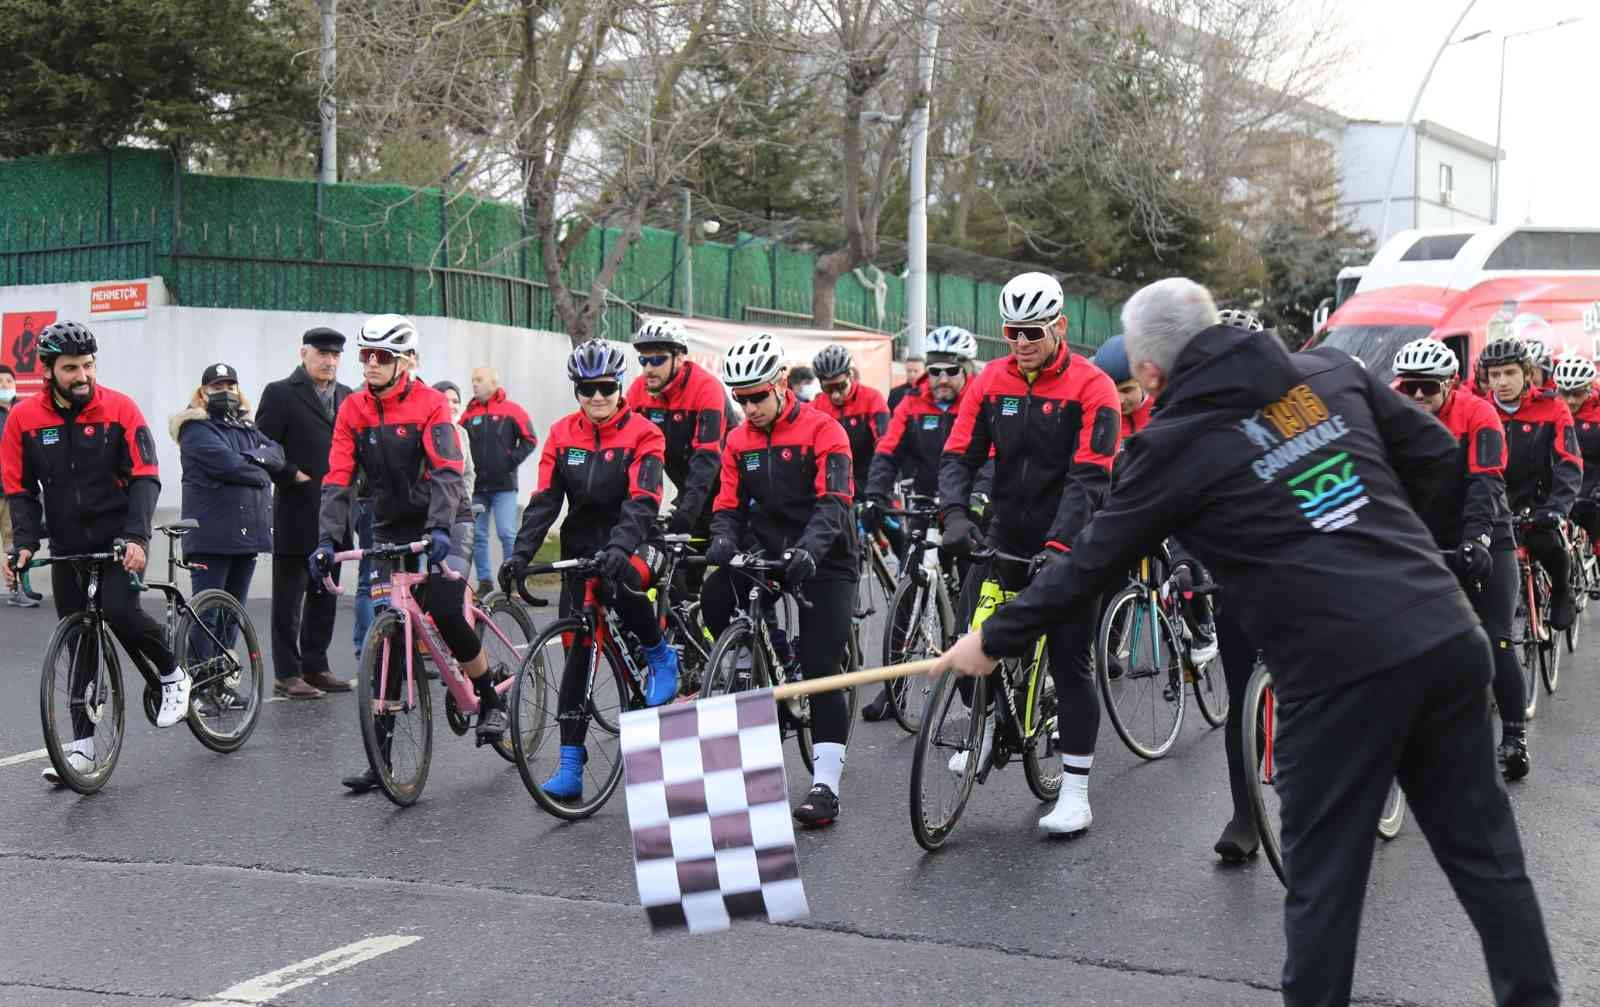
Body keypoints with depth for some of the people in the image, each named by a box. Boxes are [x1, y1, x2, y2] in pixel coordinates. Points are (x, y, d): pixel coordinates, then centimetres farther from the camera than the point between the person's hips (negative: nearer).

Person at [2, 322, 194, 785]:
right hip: (67, 544, 3)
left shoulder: (118, 409, -9)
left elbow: (145, 477, -12)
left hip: (119, 537, -3)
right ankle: (82, 745, 12)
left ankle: (172, 675, 4)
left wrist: (136, 536, -24)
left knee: (119, 611, -24)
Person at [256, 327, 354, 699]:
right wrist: (292, 476, -12)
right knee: (289, 597, 0)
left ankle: (316, 667, 20)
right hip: (296, 514, -6)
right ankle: (287, 674, 4)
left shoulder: (346, 397, 15)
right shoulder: (280, 394, -4)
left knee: (325, 597, 11)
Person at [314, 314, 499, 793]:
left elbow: (447, 470, -25)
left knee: (445, 612, -23)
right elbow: (337, 481, -6)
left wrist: (439, 529, -40)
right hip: (391, 530, 4)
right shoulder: (352, 410, 0)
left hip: (442, 524, -4)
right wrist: (327, 540, -19)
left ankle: (490, 697, 4)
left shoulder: (430, 403, -13)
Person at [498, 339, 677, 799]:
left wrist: (618, 547, -38)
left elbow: (642, 500, -22)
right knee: (577, 650, 0)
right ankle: (570, 764, 4)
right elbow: (544, 499, -3)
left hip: (631, 545, -4)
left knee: (623, 582, -38)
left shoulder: (642, 434, -9)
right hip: (581, 547, 4)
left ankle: (660, 655, -7)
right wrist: (520, 553, -16)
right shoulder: (562, 434, 2)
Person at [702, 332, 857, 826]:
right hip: (765, 552, 5)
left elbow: (834, 500, -20)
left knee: (820, 670, -11)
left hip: (822, 561, -5)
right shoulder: (738, 440, 6)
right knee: (714, 600, -24)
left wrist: (808, 548, -37)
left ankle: (825, 785, -7)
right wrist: (723, 540, -17)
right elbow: (729, 505, 6)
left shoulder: (822, 430, -10)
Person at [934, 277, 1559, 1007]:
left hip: (1340, 673, -5)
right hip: (1449, 640, 5)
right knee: (1484, 851, 15)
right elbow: (1435, 454, 14)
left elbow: (1087, 567, 5)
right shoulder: (1331, 371, 10)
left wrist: (992, 642, 17)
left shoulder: (1175, 448, -3)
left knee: (1324, 879, 8)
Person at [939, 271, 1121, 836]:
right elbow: (958, 455, -5)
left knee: (1071, 665, -2)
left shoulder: (1091, 387, -12)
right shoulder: (991, 382, 1)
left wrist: (1060, 544, -31)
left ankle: (1075, 794, 6)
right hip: (1006, 534, 4)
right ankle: (988, 725, 29)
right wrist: (955, 514, -24)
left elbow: (1089, 476, -19)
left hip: (1067, 543, -4)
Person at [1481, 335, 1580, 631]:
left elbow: (1569, 465, -15)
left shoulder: (1551, 409, -8)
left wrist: (1556, 508, -30)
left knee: (1546, 541, -28)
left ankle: (1561, 591, 3)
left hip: (1536, 502, -2)